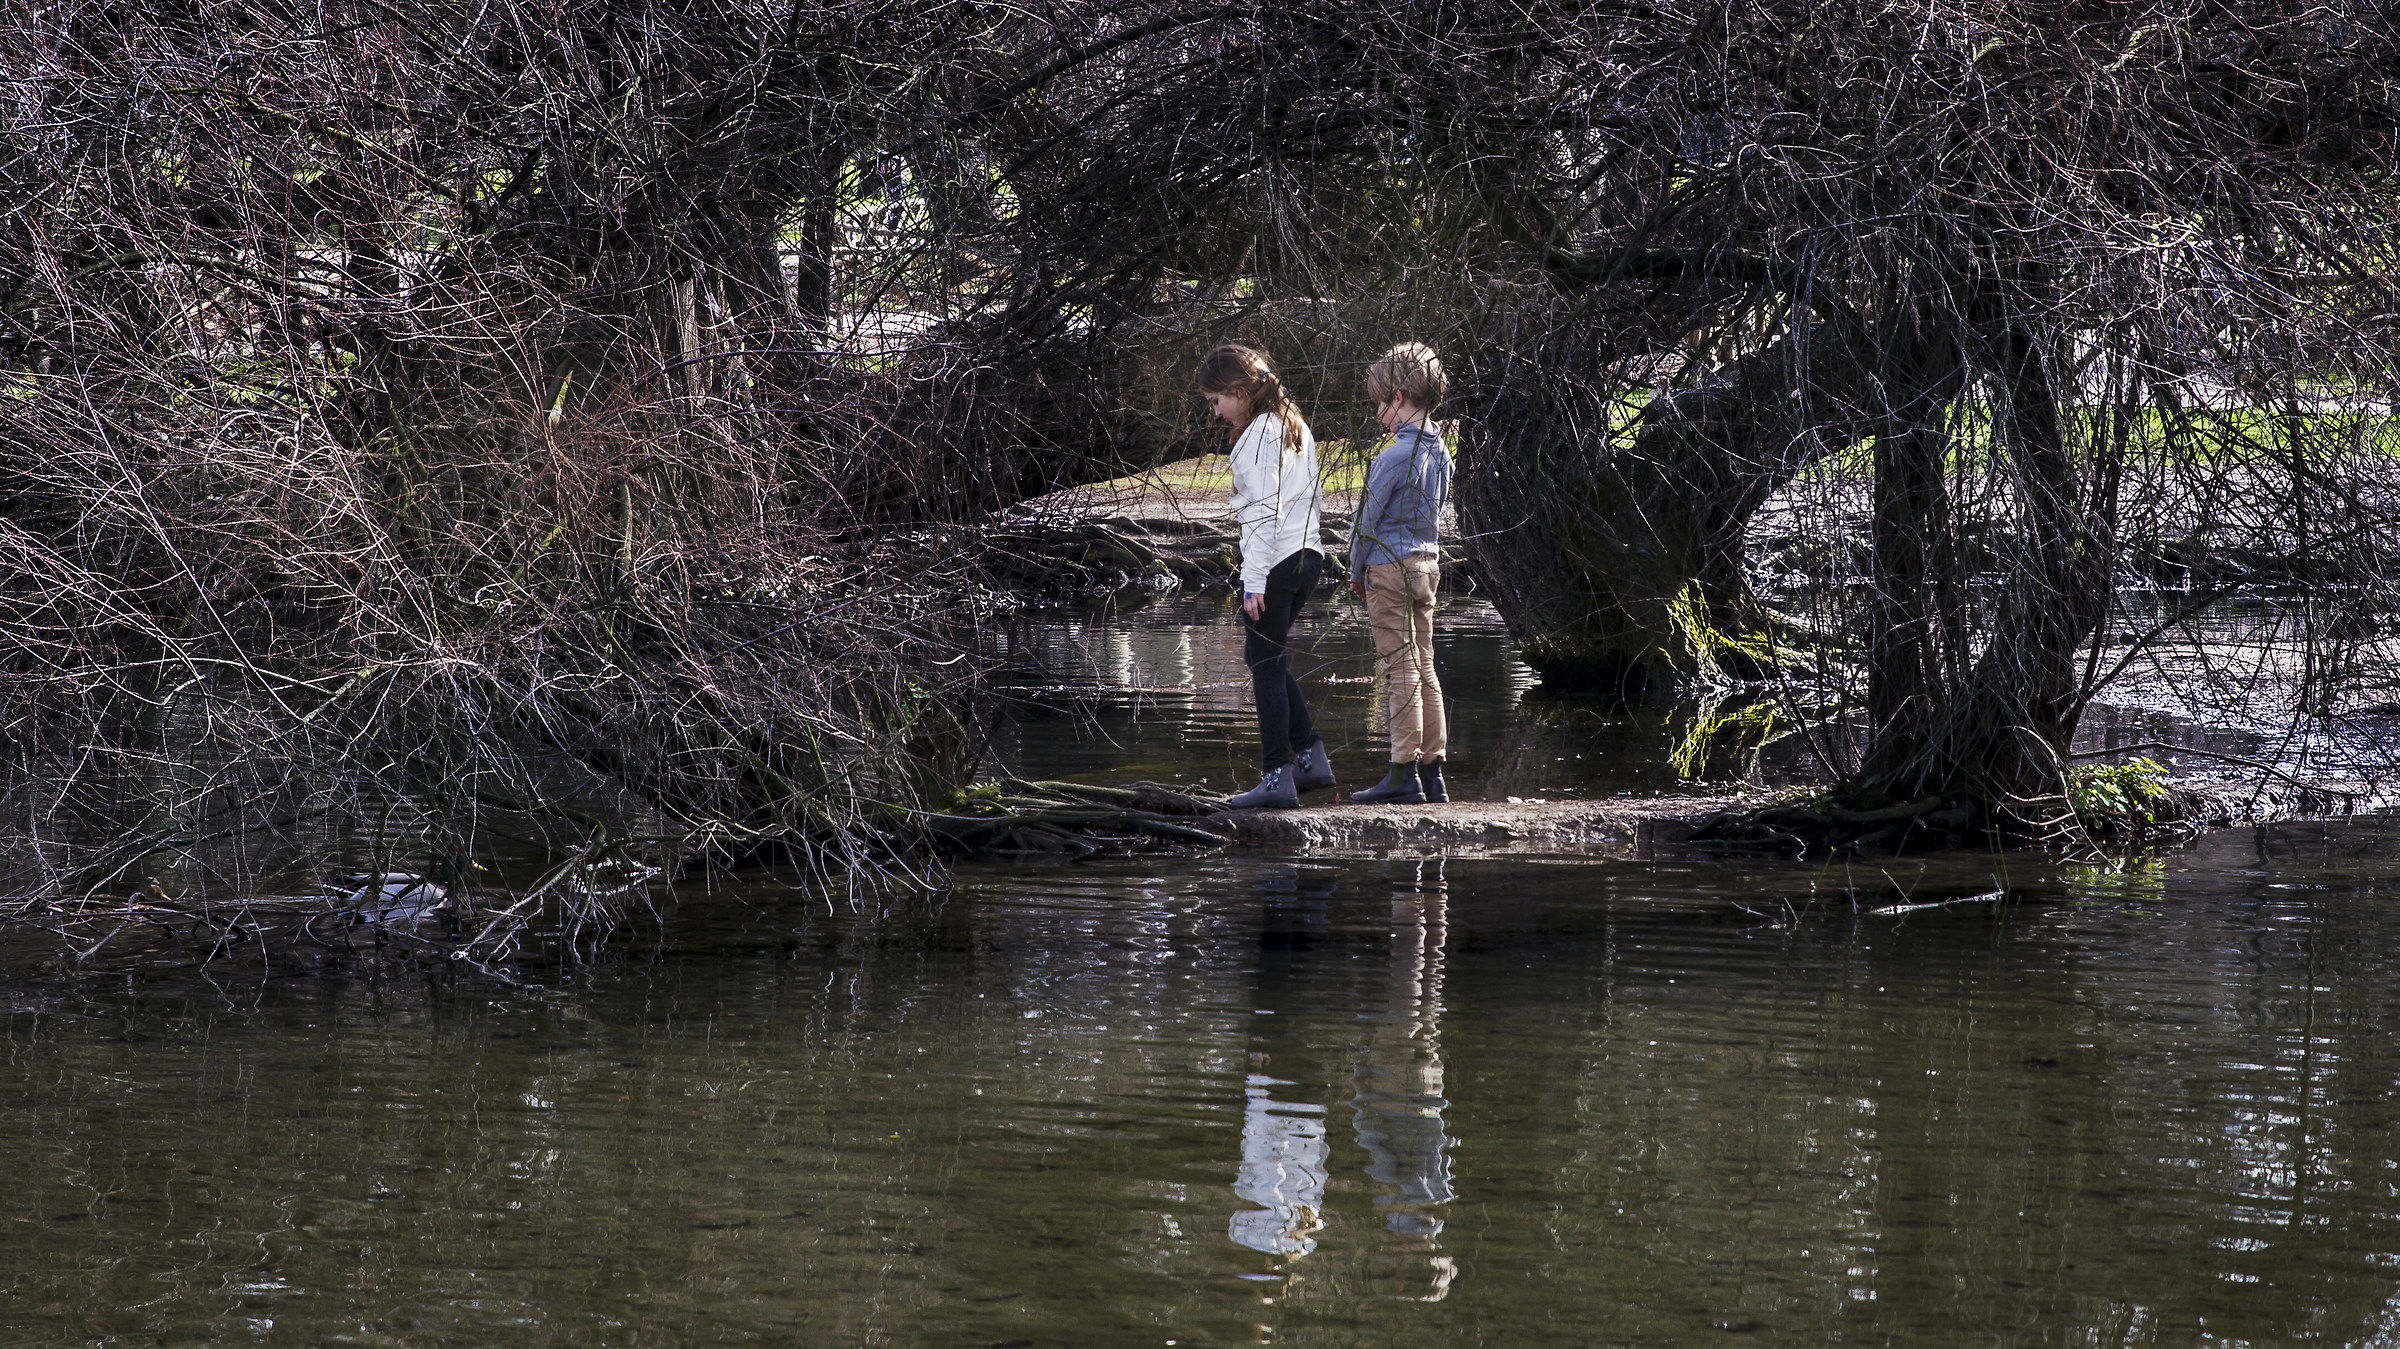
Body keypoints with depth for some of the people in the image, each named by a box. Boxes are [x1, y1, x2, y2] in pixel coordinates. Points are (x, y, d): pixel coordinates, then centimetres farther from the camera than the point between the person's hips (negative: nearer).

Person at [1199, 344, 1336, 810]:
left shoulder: (1259, 436, -13)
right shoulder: (1296, 427, 14)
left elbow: (1265, 512, -19)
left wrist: (1255, 581, -18)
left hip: (1274, 562, -9)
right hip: (1306, 557, 9)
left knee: (1266, 666, -3)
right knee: (1269, 660, 19)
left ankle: (1278, 778, -3)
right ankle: (1310, 757, 17)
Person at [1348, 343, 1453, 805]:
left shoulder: (1394, 457, -19)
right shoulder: (1440, 452, 7)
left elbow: (1367, 518, -11)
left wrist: (1356, 571, 3)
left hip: (1390, 566, -8)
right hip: (1427, 563, 8)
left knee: (1400, 669, -6)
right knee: (1424, 667, 11)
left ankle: (1404, 774, -6)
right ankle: (1433, 773, 13)